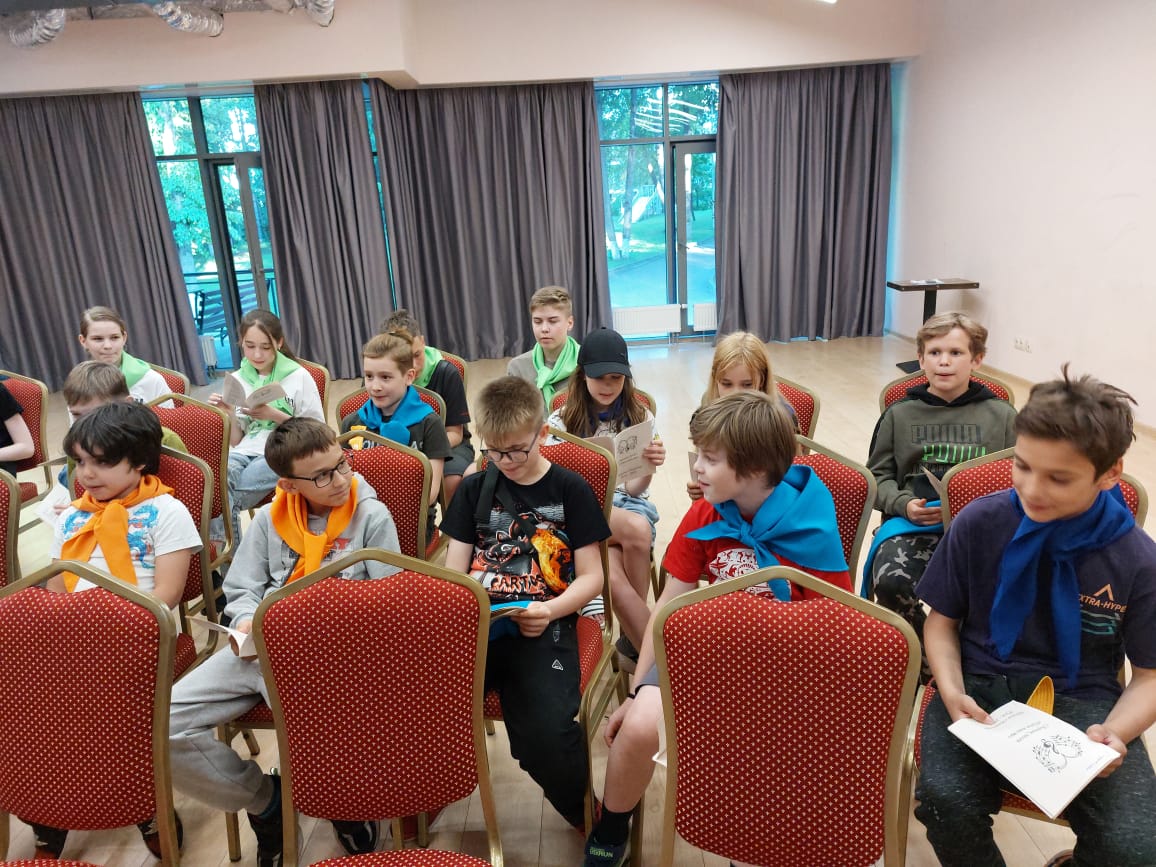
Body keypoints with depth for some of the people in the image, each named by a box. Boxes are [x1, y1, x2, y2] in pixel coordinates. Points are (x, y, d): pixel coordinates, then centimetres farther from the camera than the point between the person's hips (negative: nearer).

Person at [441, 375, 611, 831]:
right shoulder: (474, 489, 15)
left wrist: (549, 611, -15)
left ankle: (590, 819, 6)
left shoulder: (570, 489, 6)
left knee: (546, 733, -29)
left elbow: (591, 576, 4)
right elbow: (453, 572, 15)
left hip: (544, 625, -3)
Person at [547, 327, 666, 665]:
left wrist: (648, 469, -22)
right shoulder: (561, 420, 3)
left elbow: (634, 489, 1)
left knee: (614, 577, -33)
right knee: (636, 531, -35)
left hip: (625, 505, 1)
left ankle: (635, 639, -3)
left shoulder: (640, 418, 5)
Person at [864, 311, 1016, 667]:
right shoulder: (900, 413, 14)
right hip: (912, 522, 1)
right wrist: (903, 504, -5)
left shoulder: (1001, 415, 13)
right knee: (890, 581, -31)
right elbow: (878, 475, 15)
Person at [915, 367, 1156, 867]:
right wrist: (952, 691, -13)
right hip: (982, 685, 0)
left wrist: (1113, 731, -18)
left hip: (1082, 700, 1)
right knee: (944, 802, -29)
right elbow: (942, 621, 5)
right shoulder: (978, 523, -6)